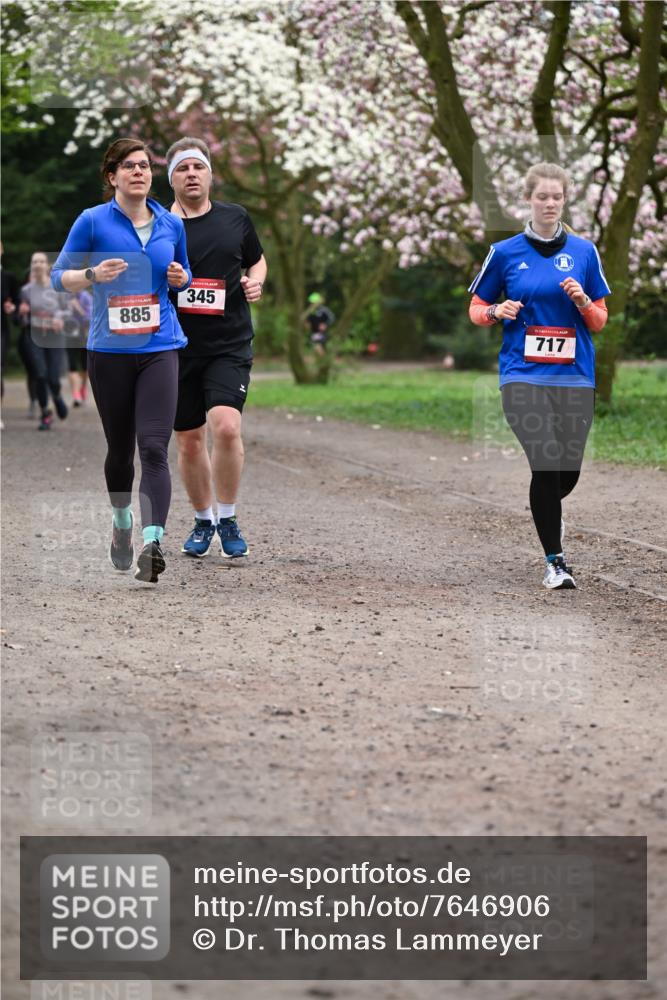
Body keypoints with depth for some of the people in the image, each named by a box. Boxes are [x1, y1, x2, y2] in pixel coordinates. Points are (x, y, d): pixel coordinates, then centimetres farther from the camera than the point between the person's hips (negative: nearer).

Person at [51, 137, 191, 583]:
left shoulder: (172, 224, 8)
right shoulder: (93, 221, -2)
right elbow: (60, 276, 1)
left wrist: (180, 278, -1)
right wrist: (93, 275, -19)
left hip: (160, 348, 1)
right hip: (109, 350, -1)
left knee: (153, 447, -13)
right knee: (120, 447, 11)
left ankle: (152, 542, -23)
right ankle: (121, 521, 37)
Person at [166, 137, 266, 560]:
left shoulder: (236, 218, 5)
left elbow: (257, 260, 21)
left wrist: (256, 282, 0)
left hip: (230, 345, -1)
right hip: (177, 347, 1)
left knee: (226, 426, -20)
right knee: (189, 441, 9)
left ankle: (228, 519, -2)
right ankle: (203, 521, 29)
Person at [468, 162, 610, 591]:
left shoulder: (584, 251, 6)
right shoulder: (505, 252, 3)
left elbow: (600, 320, 10)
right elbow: (477, 309, 11)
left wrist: (582, 301, -11)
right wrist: (499, 311, -10)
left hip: (575, 376, 2)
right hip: (524, 374, -2)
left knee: (569, 472, 4)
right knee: (546, 465, -15)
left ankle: (546, 510, 41)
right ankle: (555, 561, -4)